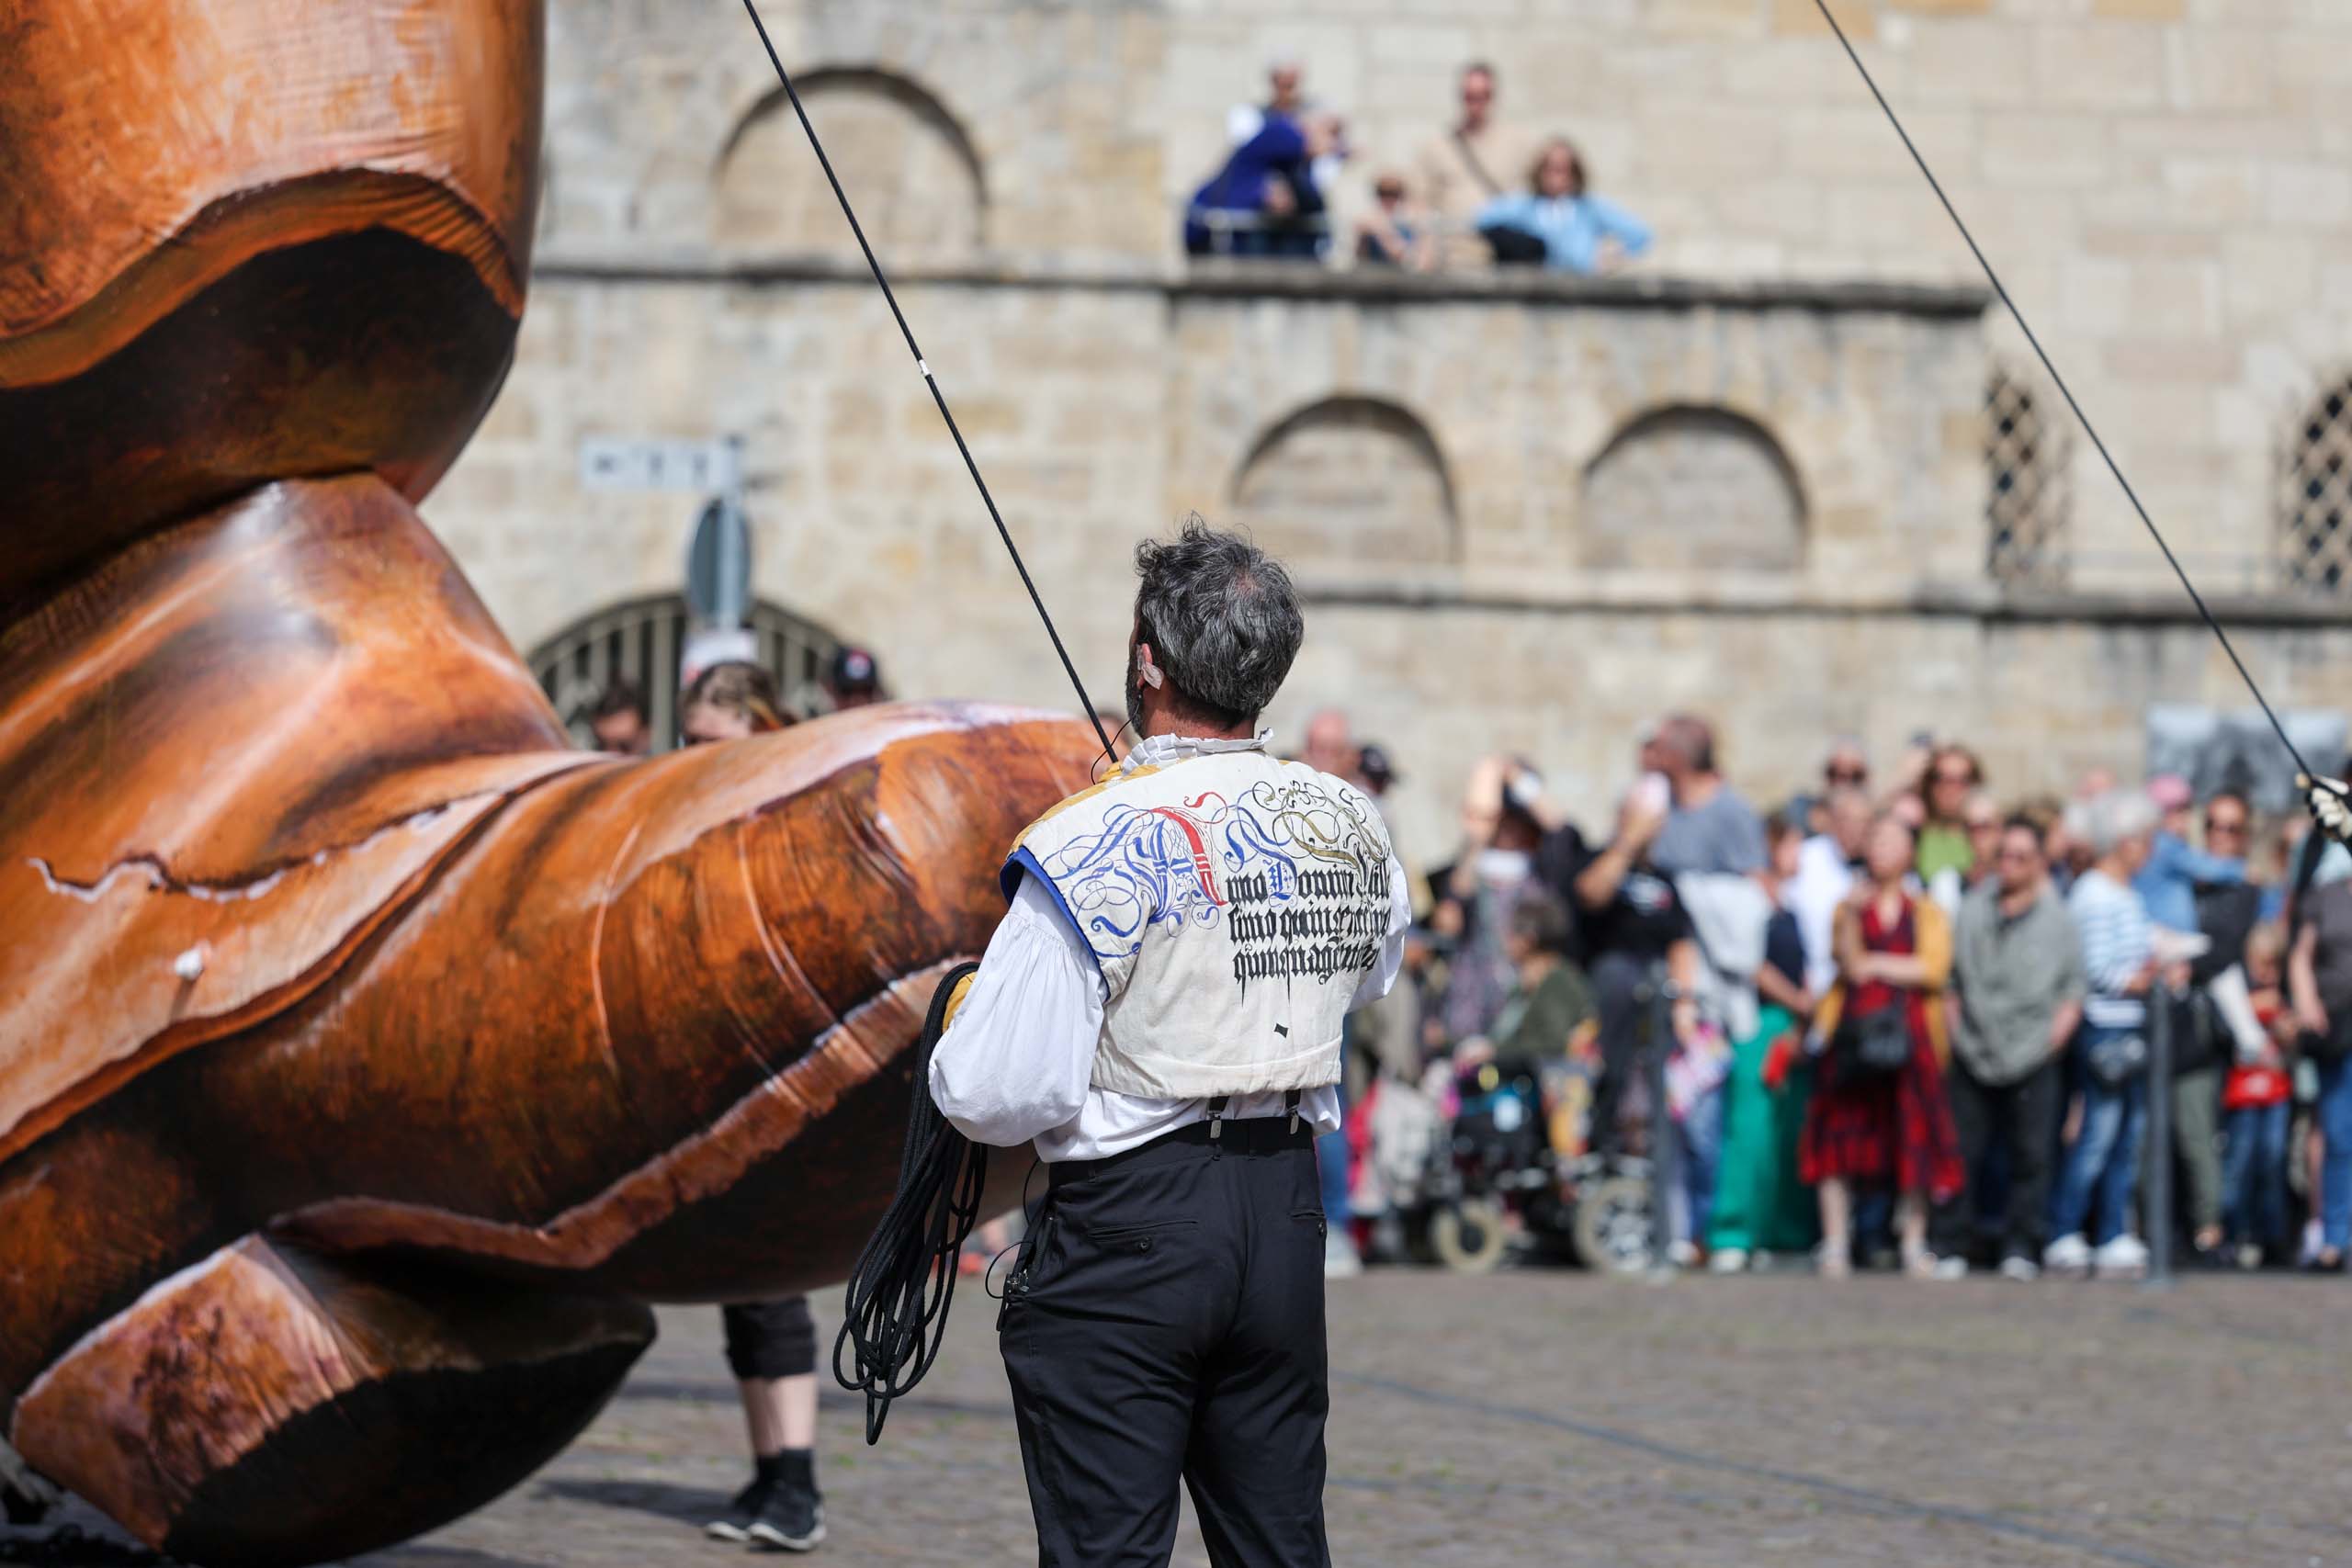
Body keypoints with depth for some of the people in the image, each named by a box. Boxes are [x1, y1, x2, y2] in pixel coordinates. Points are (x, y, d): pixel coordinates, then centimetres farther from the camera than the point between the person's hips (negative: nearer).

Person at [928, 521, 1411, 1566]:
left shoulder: (1097, 846, -17)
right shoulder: (1350, 829, 3)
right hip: (1288, 1222, 6)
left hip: (1126, 1226, -6)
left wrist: (959, 1023, 2)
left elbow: (998, 1095, -18)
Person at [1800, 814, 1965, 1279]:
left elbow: (1935, 969, -2)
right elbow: (1850, 963, -3)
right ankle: (1836, 1244, -4)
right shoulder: (1850, 906, 13)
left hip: (1908, 1032, 0)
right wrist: (1852, 914, -16)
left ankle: (1914, 1244, 4)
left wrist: (1876, 966, -2)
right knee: (1841, 1133, -6)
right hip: (1854, 1029, 0)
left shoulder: (1927, 913, 14)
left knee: (1912, 1136, -3)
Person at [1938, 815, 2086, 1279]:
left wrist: (2057, 1030, -5)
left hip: (2032, 1055, -1)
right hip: (1974, 1051, 1)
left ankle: (2020, 1247, 8)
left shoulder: (2057, 918, 4)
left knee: (2030, 1155, 0)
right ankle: (1954, 1245, 6)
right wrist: (1955, 1026, 2)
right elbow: (1951, 978, 13)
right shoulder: (1972, 910, 8)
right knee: (1963, 1151, -1)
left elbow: (2076, 984, 6)